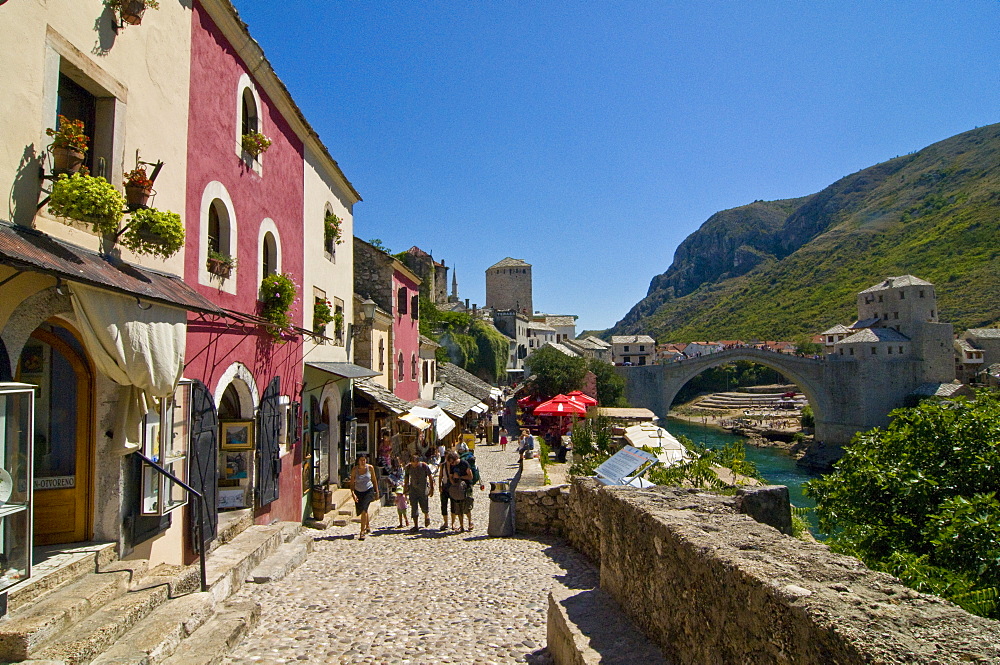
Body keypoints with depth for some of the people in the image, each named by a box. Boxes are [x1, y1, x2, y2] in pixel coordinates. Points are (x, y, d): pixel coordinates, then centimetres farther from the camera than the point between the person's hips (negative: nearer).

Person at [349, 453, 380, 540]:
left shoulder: (370, 468, -7)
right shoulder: (354, 470, -10)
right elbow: (352, 483, -8)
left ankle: (362, 532, -15)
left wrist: (377, 492, 7)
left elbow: (374, 480, 4)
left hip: (369, 491, -2)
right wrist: (353, 493, -22)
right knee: (361, 511, 17)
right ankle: (367, 526, 43)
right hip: (358, 492, 2)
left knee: (364, 509, -19)